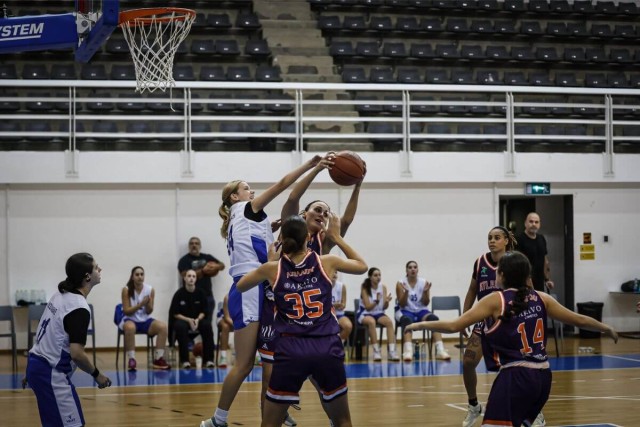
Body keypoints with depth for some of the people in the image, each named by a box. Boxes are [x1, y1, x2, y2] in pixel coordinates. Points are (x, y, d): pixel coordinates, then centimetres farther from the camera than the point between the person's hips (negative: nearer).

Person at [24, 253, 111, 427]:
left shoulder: (60, 295, 7)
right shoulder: (79, 308, -19)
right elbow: (77, 354, -24)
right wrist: (97, 375, -9)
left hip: (37, 363, 9)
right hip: (52, 373, -9)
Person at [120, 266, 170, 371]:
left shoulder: (150, 290, -2)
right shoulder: (126, 290, -9)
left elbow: (149, 312, 1)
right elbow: (126, 311, -12)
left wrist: (147, 304, -22)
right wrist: (140, 304, -23)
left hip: (145, 320, 3)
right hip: (130, 320, -3)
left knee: (162, 326, -24)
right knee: (130, 328, -40)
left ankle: (158, 359, -16)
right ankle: (131, 359, -29)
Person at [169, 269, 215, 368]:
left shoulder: (200, 293, -2)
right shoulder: (179, 294, -8)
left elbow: (204, 311, 4)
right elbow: (174, 313, -7)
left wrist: (198, 320, -17)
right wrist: (189, 320, -18)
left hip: (198, 320, 2)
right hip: (182, 320, -2)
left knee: (207, 325, -28)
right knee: (180, 327, -36)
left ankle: (208, 359, -23)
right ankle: (184, 360, -29)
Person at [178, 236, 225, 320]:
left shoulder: (207, 257, 15)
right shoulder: (184, 260, 0)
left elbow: (222, 265, 18)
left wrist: (215, 267, -5)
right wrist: (203, 271, -18)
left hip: (208, 295, 5)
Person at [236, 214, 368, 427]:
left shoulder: (273, 269, 3)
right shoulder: (327, 263, 3)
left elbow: (240, 286, 22)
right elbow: (362, 266, 23)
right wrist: (337, 237, 27)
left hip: (291, 351, 0)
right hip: (327, 349, 1)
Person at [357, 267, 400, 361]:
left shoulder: (383, 287, -1)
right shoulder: (365, 288, -11)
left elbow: (384, 307, -4)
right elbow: (368, 307, -15)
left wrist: (386, 301, -25)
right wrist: (376, 301, -32)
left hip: (378, 313, 4)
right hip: (364, 313, -3)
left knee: (389, 321, -28)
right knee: (371, 322, -38)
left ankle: (392, 351, -32)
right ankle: (376, 351, -32)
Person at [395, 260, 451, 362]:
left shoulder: (424, 282, 2)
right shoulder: (401, 283, -3)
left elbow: (426, 303, 0)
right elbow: (402, 304, -8)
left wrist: (426, 291, -18)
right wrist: (406, 292, -24)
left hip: (420, 311, 3)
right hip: (405, 311, -3)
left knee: (434, 318, -31)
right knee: (407, 320, -40)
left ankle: (440, 350, -38)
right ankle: (408, 351, -55)